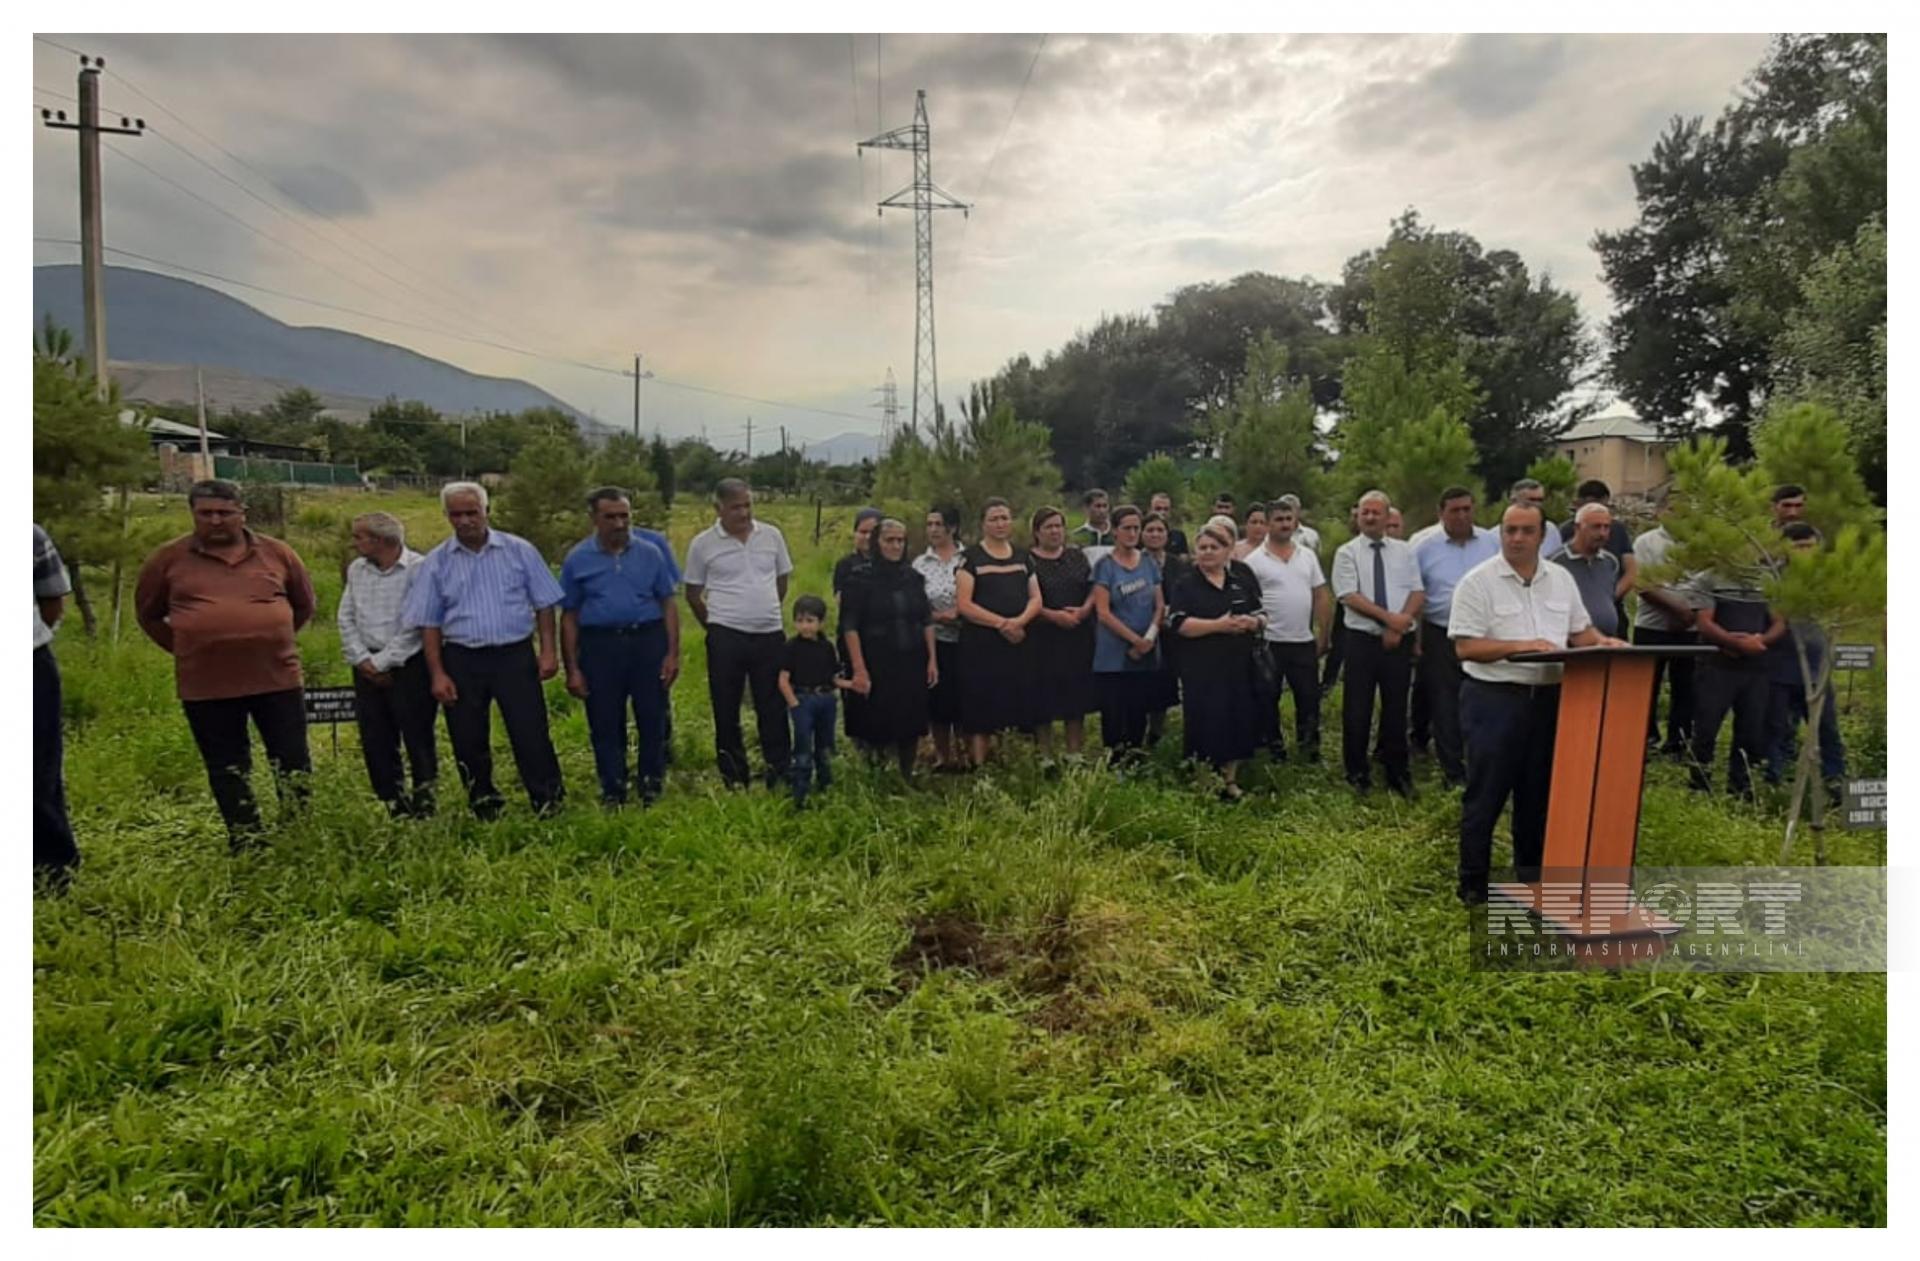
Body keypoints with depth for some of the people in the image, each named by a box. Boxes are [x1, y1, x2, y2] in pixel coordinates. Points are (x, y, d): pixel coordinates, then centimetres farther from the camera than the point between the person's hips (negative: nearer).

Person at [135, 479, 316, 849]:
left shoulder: (277, 553, 3)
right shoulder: (169, 558, 2)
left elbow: (304, 605, 17)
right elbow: (148, 613, 15)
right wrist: (187, 647, 8)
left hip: (278, 677, 0)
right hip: (206, 685, 0)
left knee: (293, 761, 6)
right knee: (227, 769, 9)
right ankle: (246, 844, 20)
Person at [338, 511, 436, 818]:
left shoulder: (419, 569, -11)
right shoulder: (356, 569, 11)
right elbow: (346, 618, 11)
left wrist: (383, 662, -12)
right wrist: (362, 659, -2)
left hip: (409, 665, -6)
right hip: (368, 668, 7)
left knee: (418, 740, -2)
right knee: (375, 743, 8)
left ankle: (424, 808, 11)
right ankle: (396, 809, 19)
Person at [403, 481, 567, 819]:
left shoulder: (520, 551, 2)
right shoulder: (436, 562, 5)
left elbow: (544, 604, 4)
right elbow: (429, 624, 5)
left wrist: (549, 651, -4)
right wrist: (438, 674, -2)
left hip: (516, 655, -2)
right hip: (462, 660, 2)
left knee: (531, 734, -3)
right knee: (468, 742, 9)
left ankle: (550, 804, 7)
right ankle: (484, 808, 23)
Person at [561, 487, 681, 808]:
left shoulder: (650, 554, 5)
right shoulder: (577, 559, 3)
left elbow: (668, 604, 6)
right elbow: (569, 617, 5)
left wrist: (673, 653, -2)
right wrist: (572, 669, 1)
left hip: (648, 640, 0)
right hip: (599, 645, 0)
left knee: (653, 719, 5)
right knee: (605, 724, 7)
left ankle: (652, 788, 21)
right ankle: (612, 793, 20)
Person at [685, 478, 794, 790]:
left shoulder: (772, 535, 3)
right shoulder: (702, 544, -3)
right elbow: (693, 594, 6)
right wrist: (716, 627, 9)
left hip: (770, 635, 2)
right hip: (726, 637, -1)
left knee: (774, 708, 8)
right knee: (726, 710, 7)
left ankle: (780, 775, 19)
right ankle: (733, 778, 20)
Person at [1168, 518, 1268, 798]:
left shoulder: (1242, 579, 11)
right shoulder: (1187, 583, -1)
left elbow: (1261, 615, 13)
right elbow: (1179, 623, -13)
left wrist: (1253, 622, -10)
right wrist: (1217, 625, -22)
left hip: (1240, 665, 4)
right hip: (1202, 669, -4)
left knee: (1239, 721, 6)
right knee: (1206, 724, -2)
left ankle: (1230, 779, 21)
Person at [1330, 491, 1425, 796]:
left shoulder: (1404, 551, 9)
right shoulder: (1347, 553, -1)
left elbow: (1417, 593, 2)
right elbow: (1350, 597, -10)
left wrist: (1402, 622, -14)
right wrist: (1389, 618, -16)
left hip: (1400, 640, 2)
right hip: (1362, 640, -2)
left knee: (1396, 708, 10)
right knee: (1358, 710, 3)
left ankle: (1397, 773, 22)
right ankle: (1357, 772, 17)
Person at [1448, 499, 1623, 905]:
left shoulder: (1561, 579, 10)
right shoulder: (1477, 582, -9)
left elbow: (1580, 632, 15)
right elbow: (1466, 647, -14)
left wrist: (1603, 642, -5)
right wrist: (1519, 646, -23)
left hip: (1548, 697, 6)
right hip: (1493, 699, -5)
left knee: (1538, 791, 15)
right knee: (1485, 794, 1)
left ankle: (1531, 874, 29)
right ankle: (1472, 882, 11)